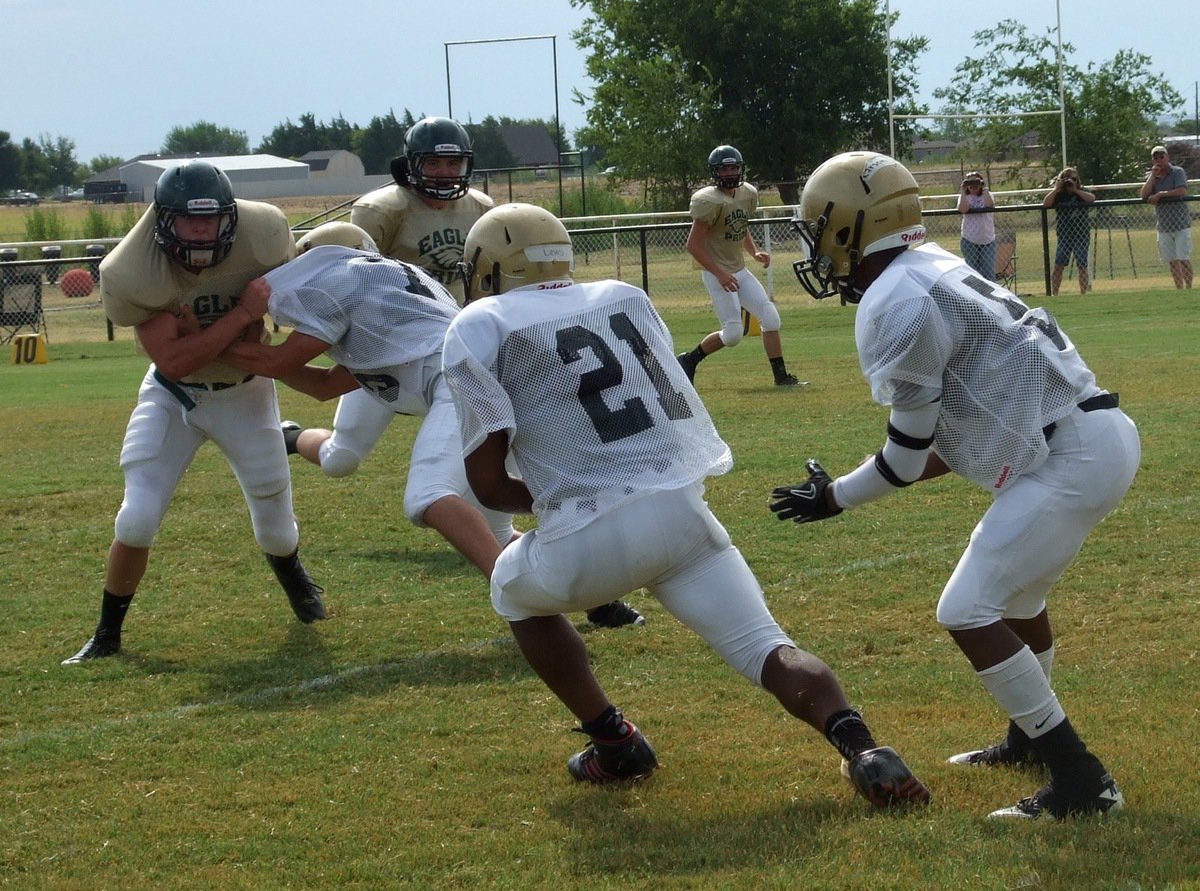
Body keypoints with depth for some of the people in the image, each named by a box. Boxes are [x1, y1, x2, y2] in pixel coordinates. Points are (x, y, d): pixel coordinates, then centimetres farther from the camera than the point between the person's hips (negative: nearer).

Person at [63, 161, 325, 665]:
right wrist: (242, 314, -38)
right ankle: (107, 635, 6)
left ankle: (294, 579, 48)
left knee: (276, 526, 12)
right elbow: (173, 360, -32)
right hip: (173, 396, -2)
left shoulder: (262, 234, -23)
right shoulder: (132, 276, -30)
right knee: (137, 519, -13)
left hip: (245, 392, 2)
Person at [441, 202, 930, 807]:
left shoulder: (478, 328, 6)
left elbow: (488, 484, 1)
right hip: (683, 512, 3)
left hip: (591, 537, -3)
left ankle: (614, 744, 23)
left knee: (515, 592, 28)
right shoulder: (625, 299, 21)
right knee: (769, 650, 4)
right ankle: (861, 748, -23)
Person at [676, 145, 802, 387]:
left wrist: (755, 252, 4)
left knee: (771, 319, 0)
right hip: (717, 274, -8)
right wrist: (720, 273, -22)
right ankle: (689, 360, 11)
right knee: (733, 333, -10)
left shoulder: (748, 194, 4)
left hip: (740, 271, 8)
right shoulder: (710, 201, -20)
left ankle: (781, 376, 7)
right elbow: (693, 245, -19)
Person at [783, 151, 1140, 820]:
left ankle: (1082, 781, -10)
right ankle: (1031, 738, 47)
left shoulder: (893, 306, -13)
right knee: (1014, 592, 27)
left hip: (1073, 455, -10)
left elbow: (909, 455, -7)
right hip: (1098, 433, 10)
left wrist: (835, 498, 9)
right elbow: (955, 439, 19)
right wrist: (849, 488, 20)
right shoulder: (933, 274, 17)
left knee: (968, 612, -9)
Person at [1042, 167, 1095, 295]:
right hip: (1064, 235, 0)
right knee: (1059, 265, -8)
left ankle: (1083, 293, 7)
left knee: (1082, 265, -1)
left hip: (1081, 234, 0)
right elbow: (1045, 203, -13)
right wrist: (1056, 189, -12)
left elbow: (1092, 198, -17)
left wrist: (1075, 190, -15)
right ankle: (1054, 294, -4)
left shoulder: (1081, 192, 4)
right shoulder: (1058, 195, 4)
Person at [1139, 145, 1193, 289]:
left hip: (1181, 224, -5)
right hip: (1164, 226, 5)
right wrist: (1153, 175, -5)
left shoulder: (1177, 172, -3)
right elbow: (1144, 195, -3)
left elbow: (1182, 191, -18)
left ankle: (1189, 289, -4)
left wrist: (1160, 194, -14)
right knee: (1172, 261, 6)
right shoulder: (1151, 177, 12)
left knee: (1183, 259, -10)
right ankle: (1180, 291, 10)